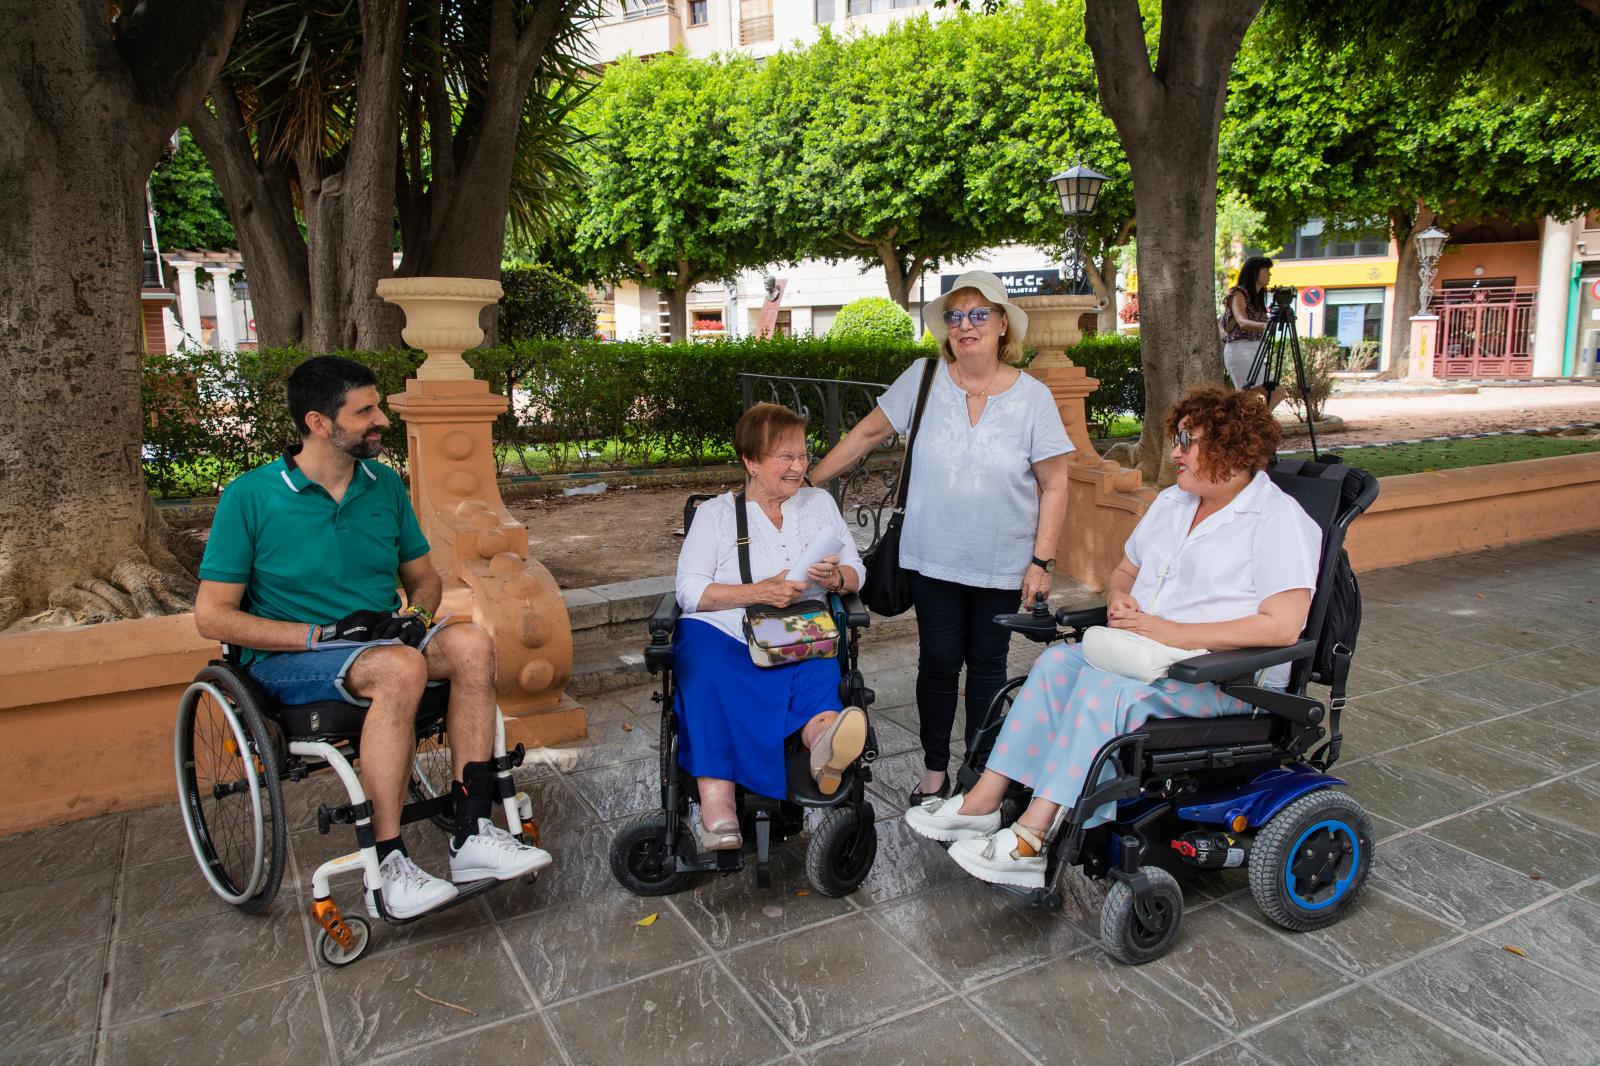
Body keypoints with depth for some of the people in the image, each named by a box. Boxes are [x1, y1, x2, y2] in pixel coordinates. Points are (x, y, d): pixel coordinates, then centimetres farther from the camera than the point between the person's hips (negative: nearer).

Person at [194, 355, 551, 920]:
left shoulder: (385, 484, 8)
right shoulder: (250, 496, -6)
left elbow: (424, 576, 17)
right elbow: (212, 616, -8)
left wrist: (418, 612, -8)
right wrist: (323, 633, -19)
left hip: (383, 639, 5)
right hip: (289, 661, -5)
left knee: (471, 642, -27)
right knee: (401, 667, -36)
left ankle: (472, 834, -25)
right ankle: (387, 867, -30)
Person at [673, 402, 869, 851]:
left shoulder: (819, 502, 22)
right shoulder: (716, 513, 12)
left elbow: (856, 572, 19)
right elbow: (690, 591, 0)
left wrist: (837, 578, -6)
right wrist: (760, 591, -13)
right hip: (722, 632, -2)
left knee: (819, 672, -33)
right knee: (710, 678, -36)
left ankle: (822, 738, -64)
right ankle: (716, 805, -45)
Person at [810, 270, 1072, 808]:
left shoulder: (1033, 397, -4)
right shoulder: (924, 379, -3)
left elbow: (1054, 486, -2)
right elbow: (869, 431, 5)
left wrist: (1042, 561, -7)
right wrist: (808, 480, 3)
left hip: (1002, 563, 0)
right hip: (933, 557, 0)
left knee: (987, 664, 11)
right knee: (939, 662, 5)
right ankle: (934, 770, 23)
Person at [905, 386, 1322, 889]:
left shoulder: (1280, 520, -8)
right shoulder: (1171, 502, 16)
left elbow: (1283, 626, -20)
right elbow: (1124, 571, 26)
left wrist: (1178, 634, -23)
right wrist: (1118, 600, 0)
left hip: (1227, 675, -7)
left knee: (1107, 689, -31)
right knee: (1058, 662, -19)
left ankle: (1031, 841, -31)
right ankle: (984, 800, -21)